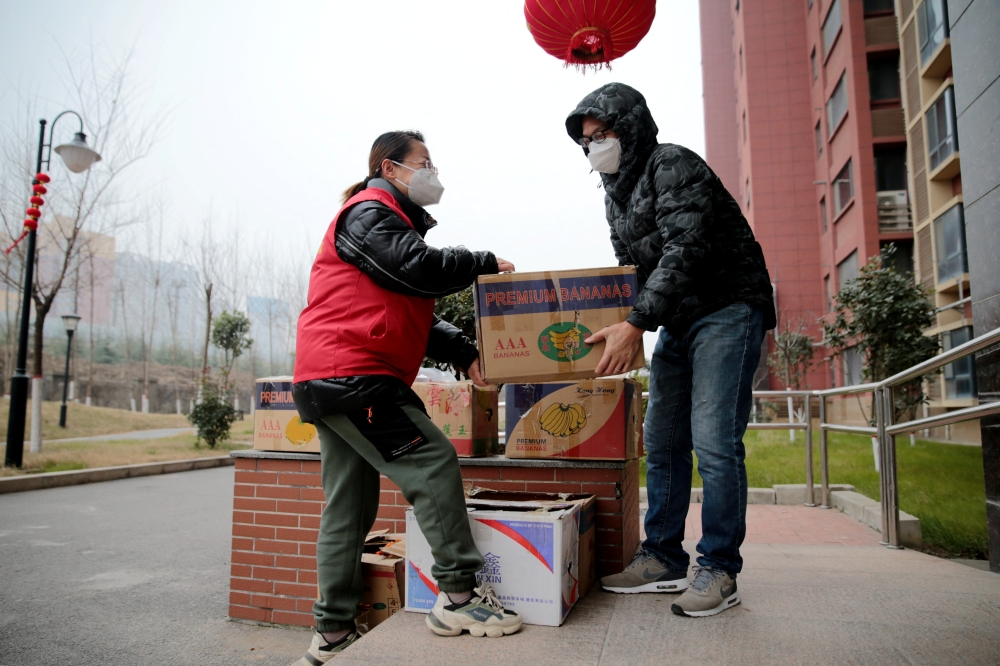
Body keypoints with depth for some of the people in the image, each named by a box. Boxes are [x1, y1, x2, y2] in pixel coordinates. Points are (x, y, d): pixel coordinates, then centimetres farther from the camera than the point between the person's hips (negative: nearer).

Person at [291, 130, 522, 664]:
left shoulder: (391, 221, 28)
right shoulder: (368, 214, -2)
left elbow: (416, 318, 20)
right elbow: (419, 269, -18)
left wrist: (464, 353, 6)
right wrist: (485, 264, -3)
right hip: (351, 374, -11)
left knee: (349, 506, 11)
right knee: (433, 461, -12)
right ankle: (458, 597, -7)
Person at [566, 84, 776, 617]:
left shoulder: (672, 166, -12)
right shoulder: (615, 194, 15)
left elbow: (685, 252, -25)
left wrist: (635, 324, -31)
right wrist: (609, 320, 2)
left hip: (727, 310, -8)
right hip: (677, 322, 9)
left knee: (714, 443, -12)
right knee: (662, 442, 6)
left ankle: (718, 571, 3)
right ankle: (663, 559, 17)